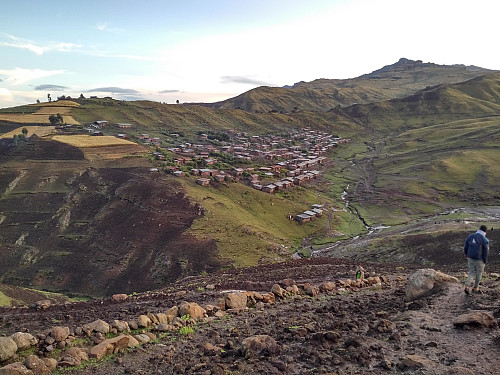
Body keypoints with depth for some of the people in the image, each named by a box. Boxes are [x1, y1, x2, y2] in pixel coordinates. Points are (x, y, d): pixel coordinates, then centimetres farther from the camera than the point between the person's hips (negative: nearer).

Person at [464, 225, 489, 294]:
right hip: (480, 260, -3)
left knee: (471, 273, 14)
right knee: (478, 274, 15)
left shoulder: (470, 236, -1)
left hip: (470, 258, 3)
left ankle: (467, 286, -5)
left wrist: (466, 254, 24)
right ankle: (475, 288, 27)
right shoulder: (485, 240, -14)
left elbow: (465, 246, 6)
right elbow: (486, 252, -11)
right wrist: (485, 262, -1)